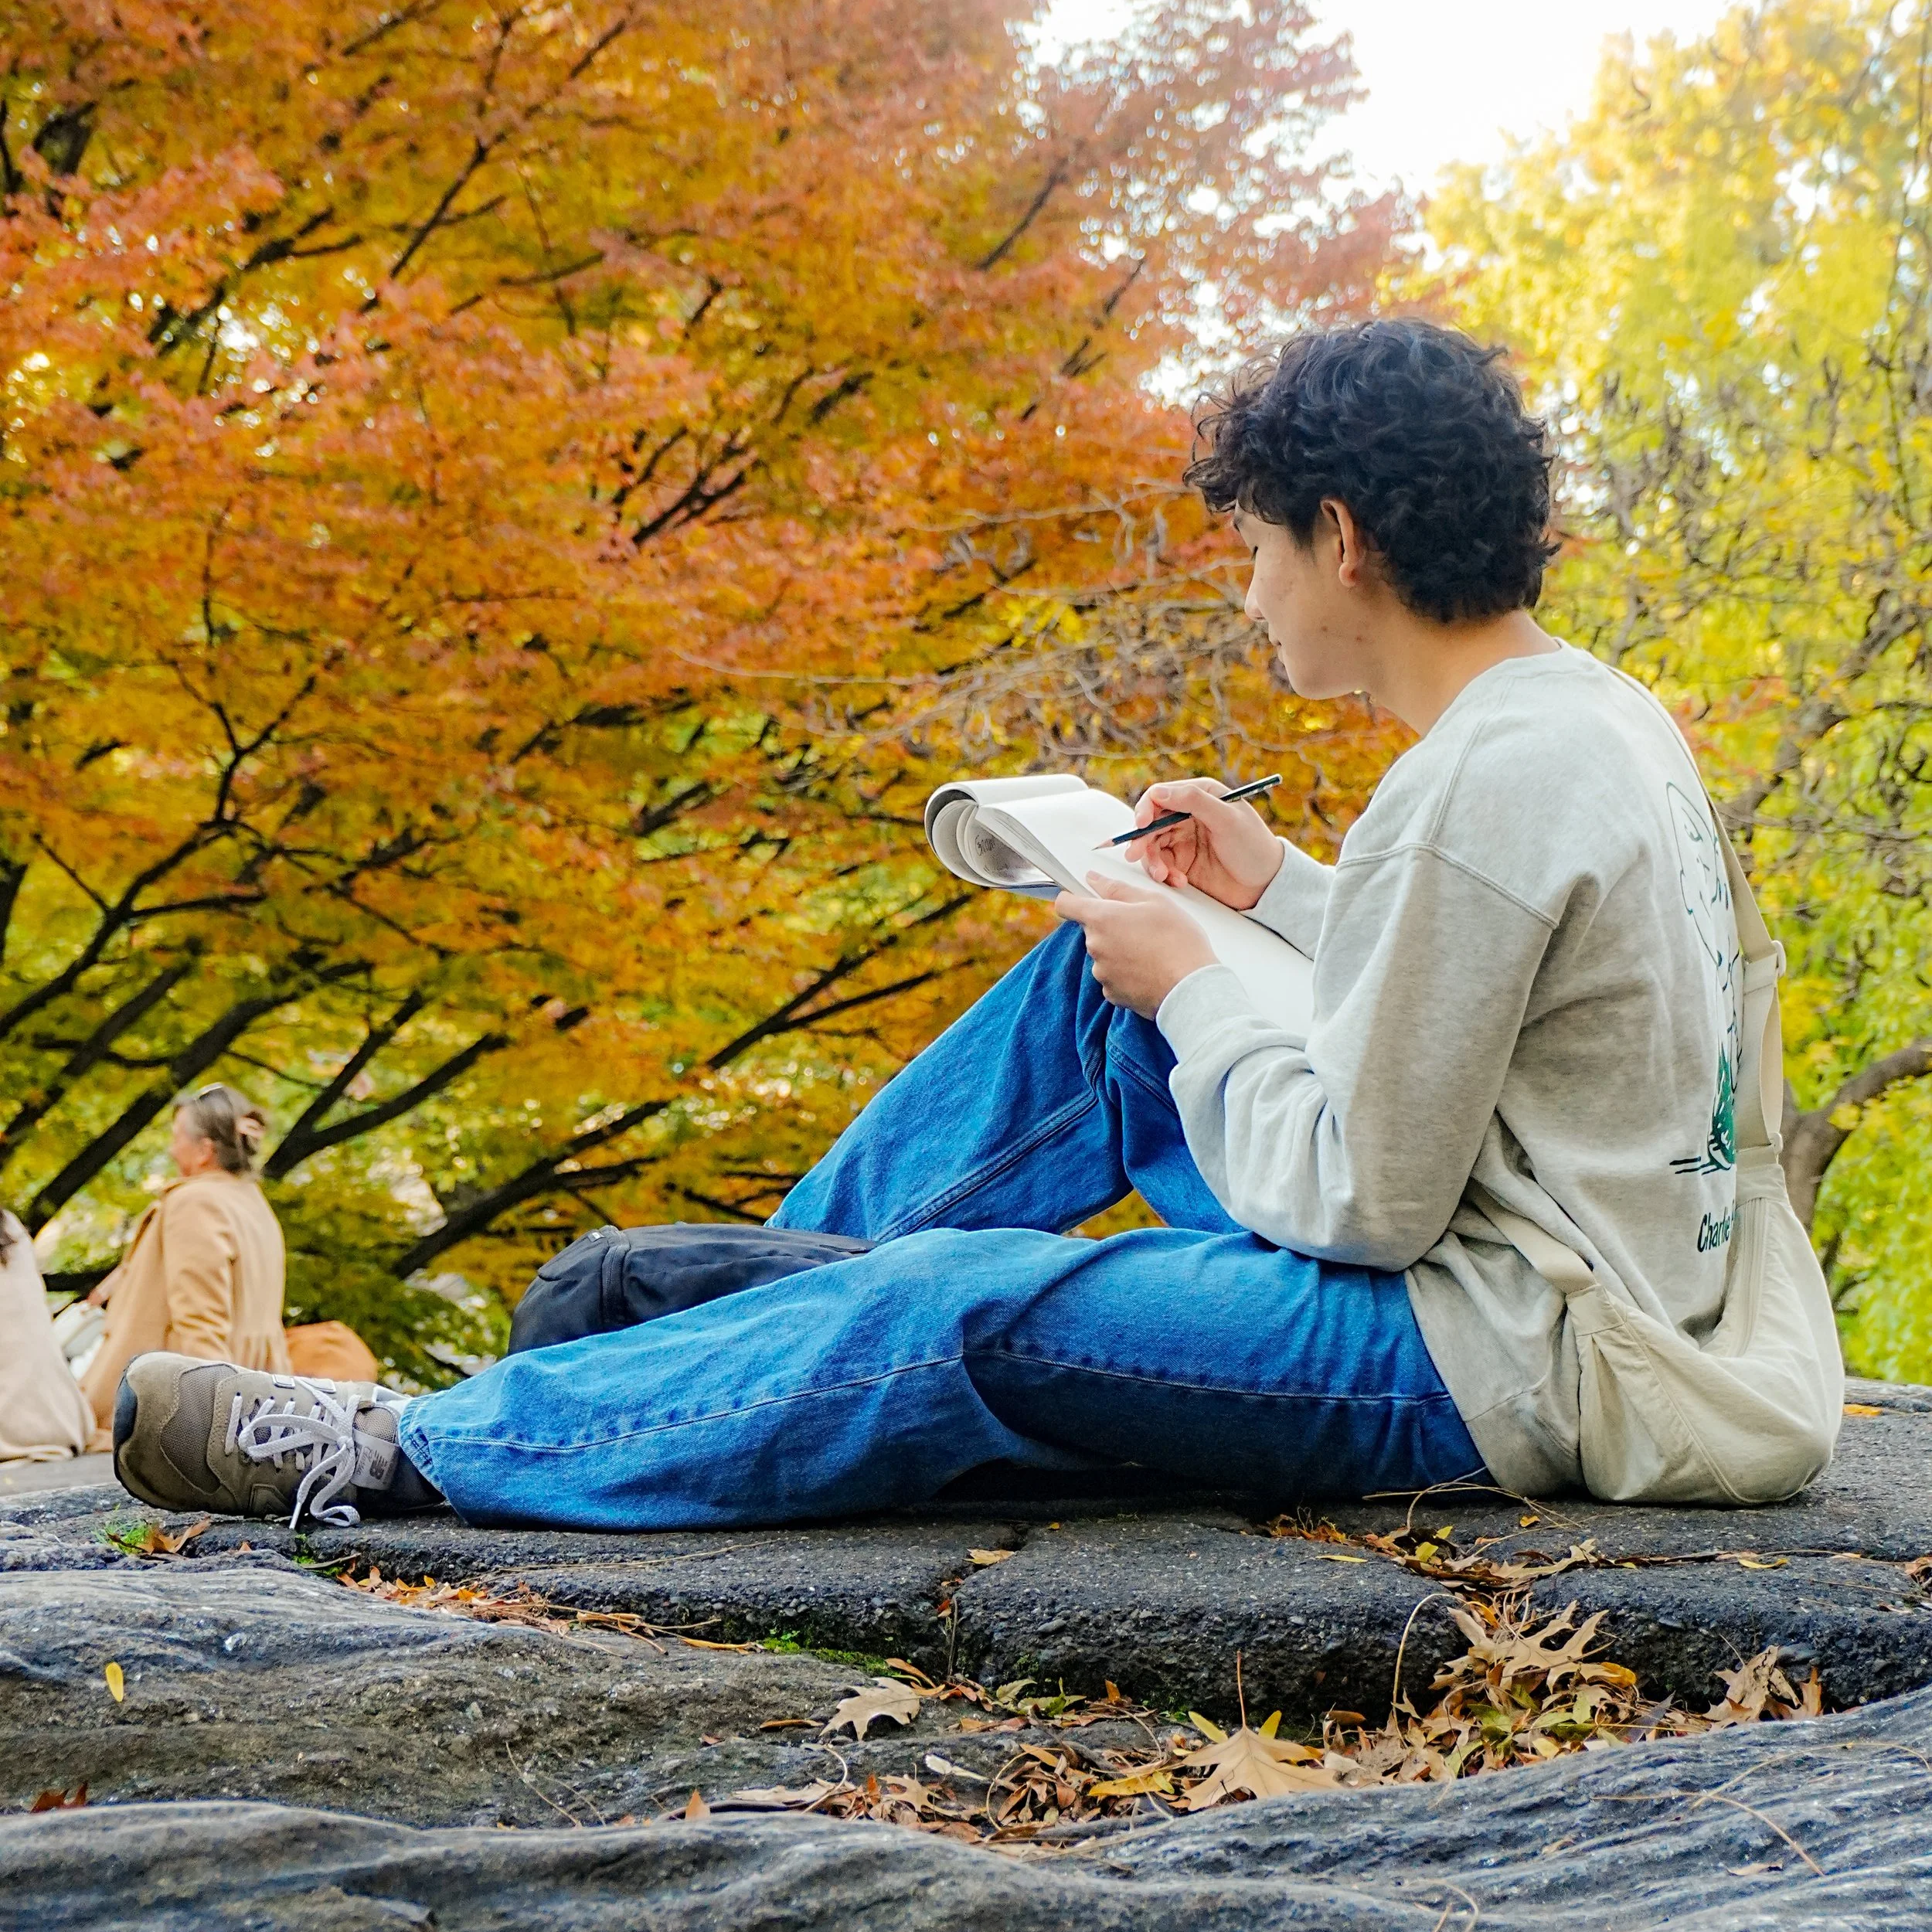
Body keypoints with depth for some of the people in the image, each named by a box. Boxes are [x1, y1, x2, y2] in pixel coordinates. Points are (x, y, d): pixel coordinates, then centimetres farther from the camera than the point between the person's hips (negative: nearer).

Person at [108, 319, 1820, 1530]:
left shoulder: (1482, 784, -24)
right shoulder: (1605, 711, 7)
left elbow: (1359, 1203, -22)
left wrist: (1187, 991, -8)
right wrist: (1285, 891, 12)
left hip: (1501, 1362, -10)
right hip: (1565, 1274, 10)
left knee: (961, 1317, -15)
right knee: (1100, 989, 14)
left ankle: (409, 1447, -8)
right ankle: (803, 1271, 24)